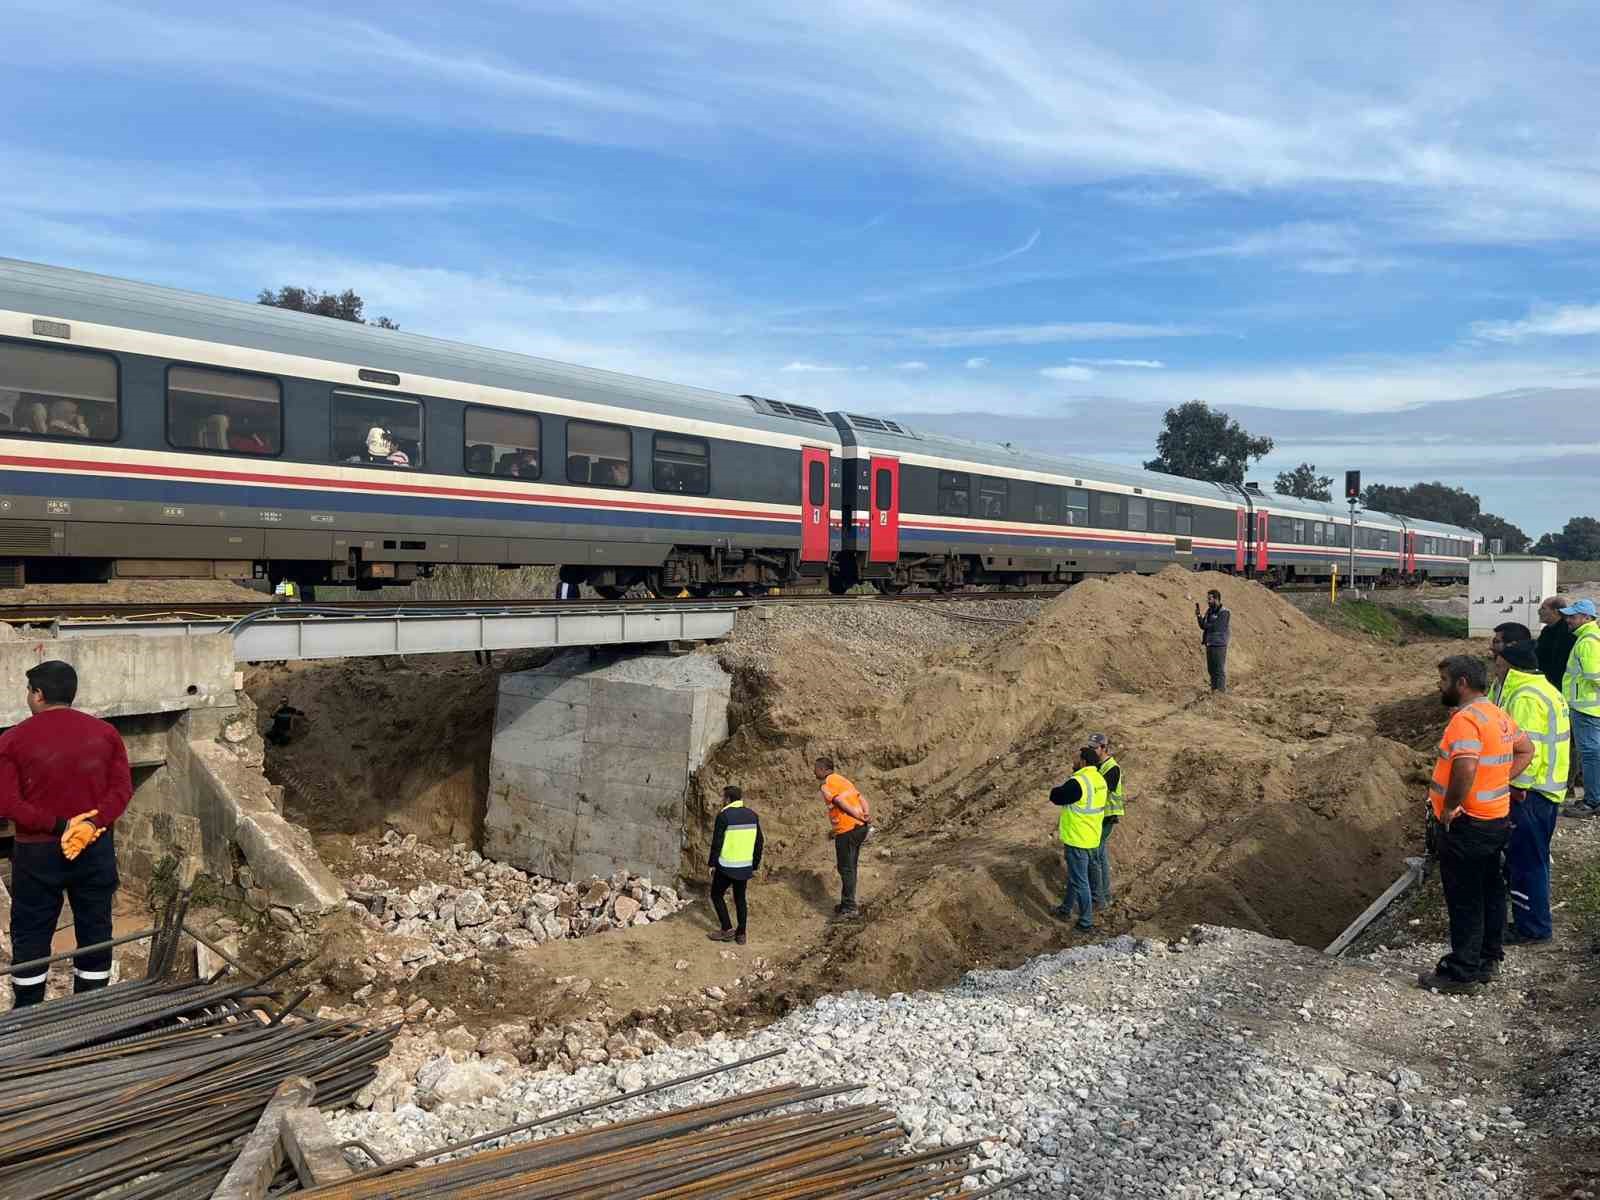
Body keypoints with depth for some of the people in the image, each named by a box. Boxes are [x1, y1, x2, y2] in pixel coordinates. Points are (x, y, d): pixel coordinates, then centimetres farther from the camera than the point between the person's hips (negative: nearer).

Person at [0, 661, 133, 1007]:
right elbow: (122, 788, -6)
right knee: (95, 931, 11)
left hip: (37, 852, -2)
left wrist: (57, 825, -14)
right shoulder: (105, 732, 0)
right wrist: (93, 824, -15)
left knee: (31, 936, 10)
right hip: (96, 848, 2)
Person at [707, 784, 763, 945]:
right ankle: (741, 934, 18)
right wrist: (755, 866, 17)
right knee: (740, 898, 16)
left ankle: (727, 930, 8)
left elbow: (716, 842, -13)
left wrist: (712, 864, -3)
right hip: (745, 867, 6)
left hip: (726, 867, -5)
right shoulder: (752, 815, 6)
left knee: (716, 895, 12)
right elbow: (759, 843, 10)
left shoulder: (724, 815, -12)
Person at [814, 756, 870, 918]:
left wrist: (861, 818, -16)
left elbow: (842, 804, -18)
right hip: (860, 828, 9)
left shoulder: (826, 786, -8)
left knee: (846, 869, 0)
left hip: (846, 831, -9)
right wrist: (866, 814, -3)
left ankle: (849, 908, 3)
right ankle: (847, 903, 26)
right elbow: (861, 799, 10)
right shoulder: (844, 780, 18)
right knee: (850, 867, 17)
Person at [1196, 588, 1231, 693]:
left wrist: (1206, 625, -4)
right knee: (1211, 670, 11)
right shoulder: (1209, 611, 13)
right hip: (1209, 645, 8)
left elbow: (1217, 627, -18)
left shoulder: (1224, 613, -10)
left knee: (1220, 670, -6)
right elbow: (1203, 625, 12)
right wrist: (1198, 616, -2)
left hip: (1219, 645, -8)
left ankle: (1221, 692, -5)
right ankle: (1213, 690, 18)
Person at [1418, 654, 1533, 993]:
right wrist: (1501, 781, 12)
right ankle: (1489, 959, 31)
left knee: (1464, 900, 0)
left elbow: (1465, 768, -36)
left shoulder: (1466, 719, -23)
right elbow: (1526, 750, 21)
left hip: (1466, 825, -10)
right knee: (1489, 892, 19)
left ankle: (1461, 972, 9)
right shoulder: (1498, 715, 8)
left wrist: (1449, 807, -24)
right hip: (1496, 820, 10)